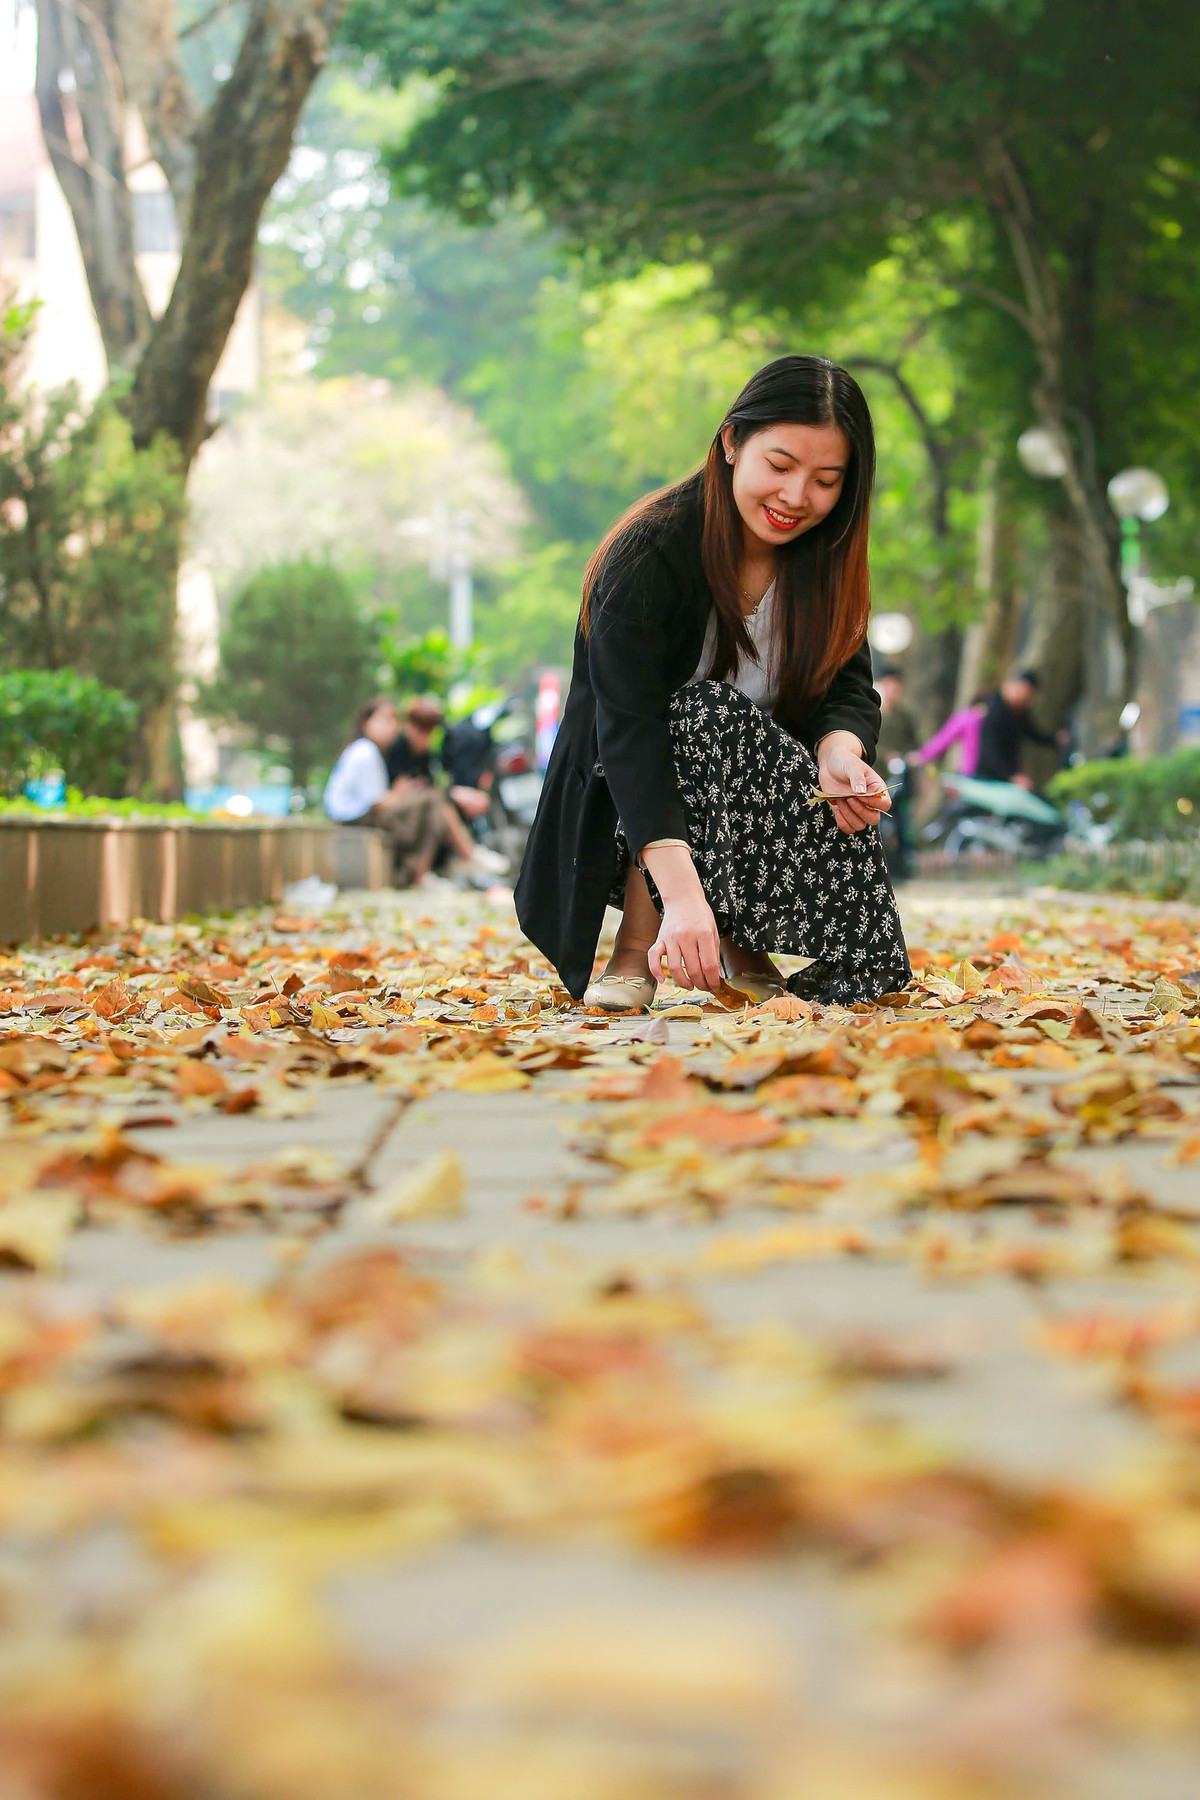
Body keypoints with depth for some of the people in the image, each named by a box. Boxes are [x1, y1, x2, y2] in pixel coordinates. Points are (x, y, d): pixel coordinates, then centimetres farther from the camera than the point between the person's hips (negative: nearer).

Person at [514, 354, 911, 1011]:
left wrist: (840, 748, -33)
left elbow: (849, 687, -5)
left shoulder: (825, 560, -3)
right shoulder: (648, 554, -23)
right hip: (632, 806, -4)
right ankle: (639, 941, -22)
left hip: (756, 795, 4)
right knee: (709, 713, -36)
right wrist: (680, 890, -47)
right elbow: (626, 728, -33)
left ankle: (738, 943, 6)